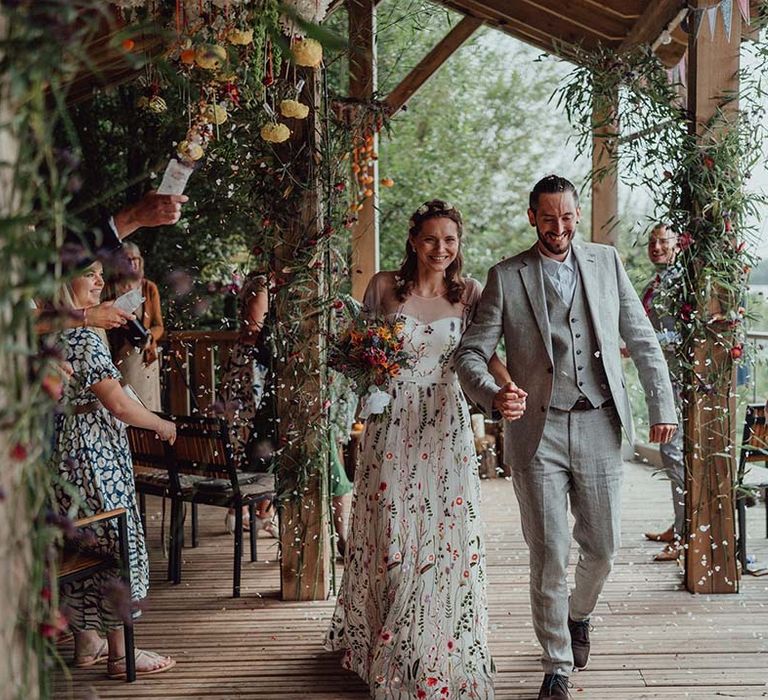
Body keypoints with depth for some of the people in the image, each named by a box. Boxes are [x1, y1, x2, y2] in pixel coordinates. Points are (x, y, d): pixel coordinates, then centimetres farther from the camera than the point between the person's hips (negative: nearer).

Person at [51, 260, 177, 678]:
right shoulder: (82, 336, -20)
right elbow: (117, 405, -20)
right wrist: (162, 425, -6)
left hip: (66, 451, 10)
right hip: (94, 452, -9)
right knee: (115, 542, -1)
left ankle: (87, 642, 27)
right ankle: (120, 654, 6)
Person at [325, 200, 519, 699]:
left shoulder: (468, 292, 2)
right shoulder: (384, 286, 1)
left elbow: (484, 352, -3)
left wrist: (510, 387, -22)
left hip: (446, 427, 1)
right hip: (393, 424, 0)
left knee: (446, 535, 1)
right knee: (390, 533, 5)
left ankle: (439, 652, 17)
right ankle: (383, 646, 24)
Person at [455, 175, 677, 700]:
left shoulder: (607, 262, 8)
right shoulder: (506, 277, 0)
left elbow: (642, 339, 12)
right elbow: (470, 353, -3)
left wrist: (663, 404, 6)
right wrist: (493, 395, -23)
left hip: (599, 427, 2)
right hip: (538, 432, -2)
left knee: (602, 548, 11)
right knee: (549, 556, -1)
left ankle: (579, 615, 44)